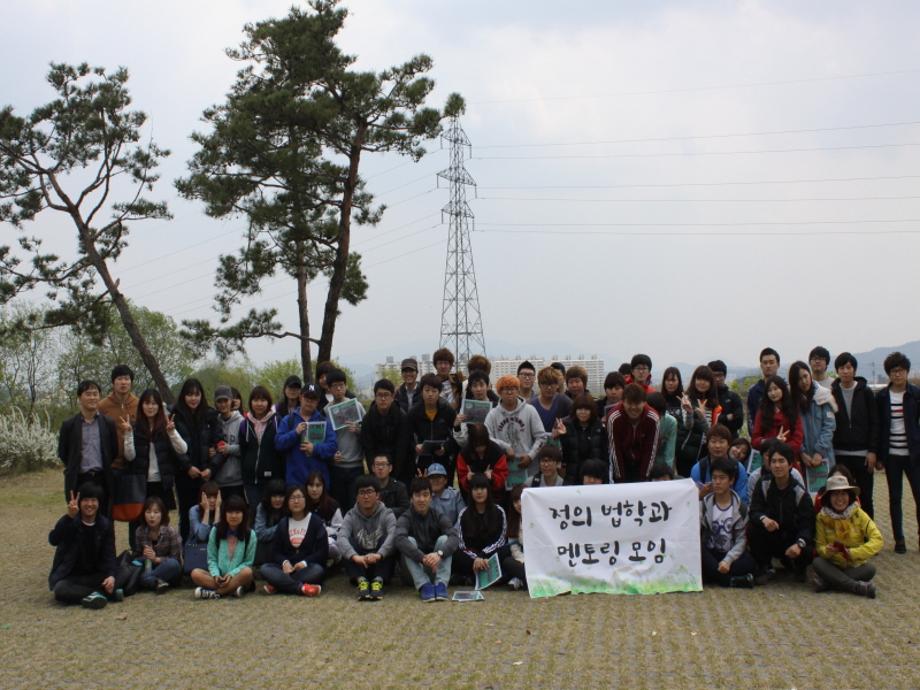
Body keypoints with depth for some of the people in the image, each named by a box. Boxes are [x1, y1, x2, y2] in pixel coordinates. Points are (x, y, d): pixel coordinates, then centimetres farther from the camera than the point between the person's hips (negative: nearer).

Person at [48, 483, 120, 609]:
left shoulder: (105, 524, -1)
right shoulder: (69, 521, -10)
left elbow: (109, 554, -6)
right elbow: (53, 540, -29)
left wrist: (111, 575, -27)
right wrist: (69, 517, -43)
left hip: (95, 576, 2)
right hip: (69, 577, -2)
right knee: (60, 590, -37)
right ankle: (108, 593, -30)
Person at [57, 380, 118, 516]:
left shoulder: (108, 424, 5)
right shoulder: (69, 425, 2)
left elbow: (114, 451, 10)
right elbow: (62, 453, 9)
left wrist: (105, 468, 6)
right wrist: (74, 468, 10)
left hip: (102, 480, 1)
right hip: (79, 481, -1)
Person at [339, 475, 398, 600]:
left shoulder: (387, 514, -5)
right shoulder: (351, 516, -1)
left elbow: (393, 535, -26)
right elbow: (342, 538, -21)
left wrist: (378, 555, -45)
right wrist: (355, 556, -41)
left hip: (380, 565, -1)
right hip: (359, 567, 1)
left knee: (387, 540, -24)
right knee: (349, 542, -21)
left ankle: (378, 581, -34)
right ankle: (361, 581, -35)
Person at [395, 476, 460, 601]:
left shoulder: (438, 517, 0)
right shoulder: (405, 518, -5)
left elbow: (455, 537, -19)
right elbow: (399, 539, -28)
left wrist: (439, 553, -40)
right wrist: (422, 557, -42)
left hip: (436, 567, 1)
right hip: (415, 569, -1)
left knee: (444, 539, -20)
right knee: (409, 541, -24)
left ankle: (441, 584, -34)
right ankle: (424, 585, -37)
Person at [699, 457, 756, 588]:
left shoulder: (740, 507, 1)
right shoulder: (704, 503, 0)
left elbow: (741, 539, -5)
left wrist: (728, 560, -20)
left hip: (730, 554, 0)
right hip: (709, 554, 0)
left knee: (749, 562, -31)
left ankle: (712, 574, -25)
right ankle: (732, 580, -29)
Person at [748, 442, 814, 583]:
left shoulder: (800, 492, -12)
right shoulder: (763, 485, -7)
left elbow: (807, 524, -18)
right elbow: (754, 512, -16)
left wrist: (799, 544, -38)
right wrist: (763, 519, -42)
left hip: (792, 540, -1)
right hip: (769, 539, 1)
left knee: (808, 553, -30)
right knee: (753, 530, -29)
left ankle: (797, 566, 11)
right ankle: (765, 568, -5)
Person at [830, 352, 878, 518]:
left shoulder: (865, 392, 1)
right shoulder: (832, 393, 3)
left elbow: (874, 423, 0)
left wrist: (873, 451, -6)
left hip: (863, 454, -1)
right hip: (839, 454, 1)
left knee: (865, 498, 4)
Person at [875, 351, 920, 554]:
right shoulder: (882, 397, 2)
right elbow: (877, 427, 3)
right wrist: (879, 455, 0)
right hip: (892, 455, 1)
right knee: (895, 498, 8)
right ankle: (899, 539, 16)